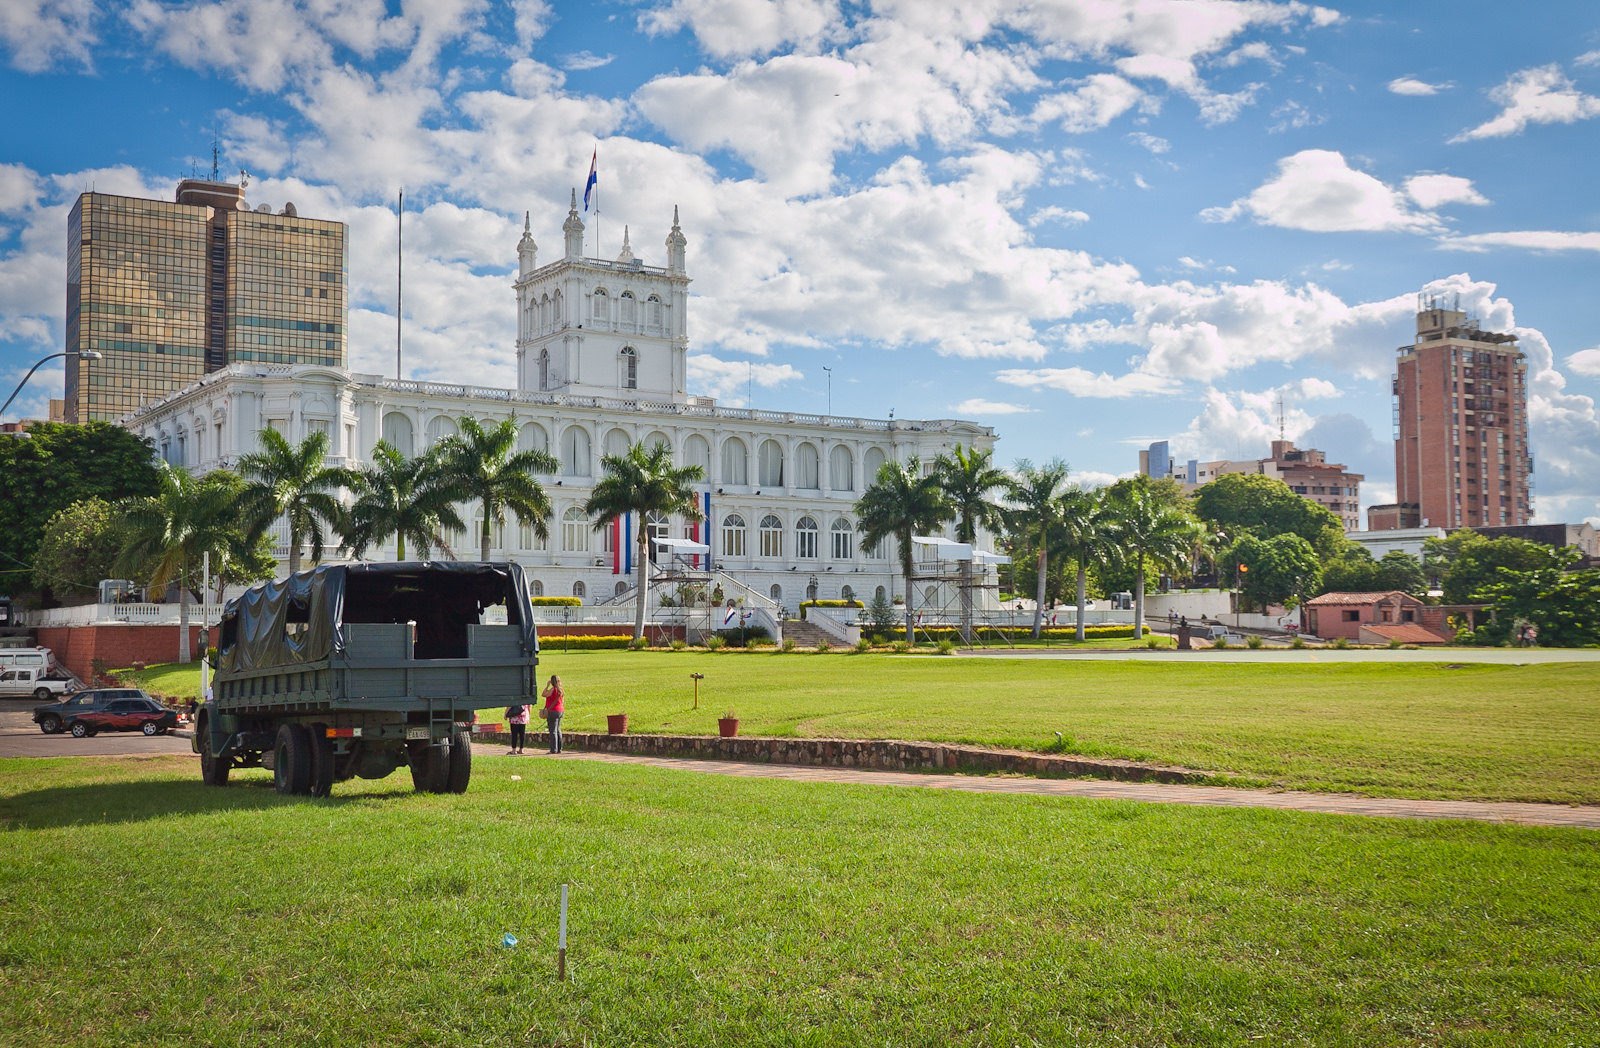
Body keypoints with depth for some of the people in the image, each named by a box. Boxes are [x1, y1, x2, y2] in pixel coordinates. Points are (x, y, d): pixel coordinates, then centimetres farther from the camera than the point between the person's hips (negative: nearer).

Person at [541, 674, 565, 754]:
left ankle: (554, 749, -6)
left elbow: (544, 694, -13)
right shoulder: (560, 690, 10)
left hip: (553, 711, -9)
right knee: (558, 730, 13)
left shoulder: (553, 689, -16)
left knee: (553, 731, -5)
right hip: (560, 711, 9)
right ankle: (559, 749, 14)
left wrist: (547, 685, -7)